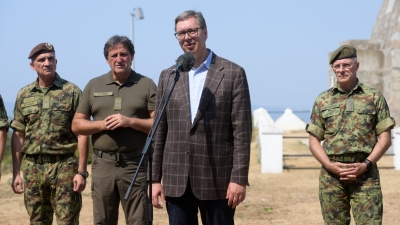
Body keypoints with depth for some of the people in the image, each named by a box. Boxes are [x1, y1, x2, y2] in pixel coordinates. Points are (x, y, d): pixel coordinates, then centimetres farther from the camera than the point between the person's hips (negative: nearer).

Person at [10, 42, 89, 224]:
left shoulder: (72, 92, -1)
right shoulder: (24, 95, 9)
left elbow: (82, 134, -4)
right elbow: (18, 136, 10)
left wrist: (81, 171, -9)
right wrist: (16, 173, 5)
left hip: (64, 166, -3)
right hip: (32, 168, 3)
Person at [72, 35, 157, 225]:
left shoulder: (146, 85, 3)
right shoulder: (93, 86, 11)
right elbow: (76, 125, 10)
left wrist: (129, 121, -15)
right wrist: (101, 125, -7)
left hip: (136, 164, -2)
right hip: (102, 164, 3)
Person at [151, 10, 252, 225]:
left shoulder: (233, 73, -2)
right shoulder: (168, 76, 10)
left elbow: (242, 132, -6)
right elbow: (159, 132, 10)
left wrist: (239, 178, -12)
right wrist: (155, 178, 6)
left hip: (217, 179, -3)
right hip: (176, 179, 4)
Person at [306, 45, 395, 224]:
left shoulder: (374, 97, 6)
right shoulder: (322, 101, 11)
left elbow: (385, 139, 3)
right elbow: (314, 141, 9)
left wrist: (365, 165, -10)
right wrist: (330, 166, -8)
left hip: (365, 173, -2)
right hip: (331, 174, 2)